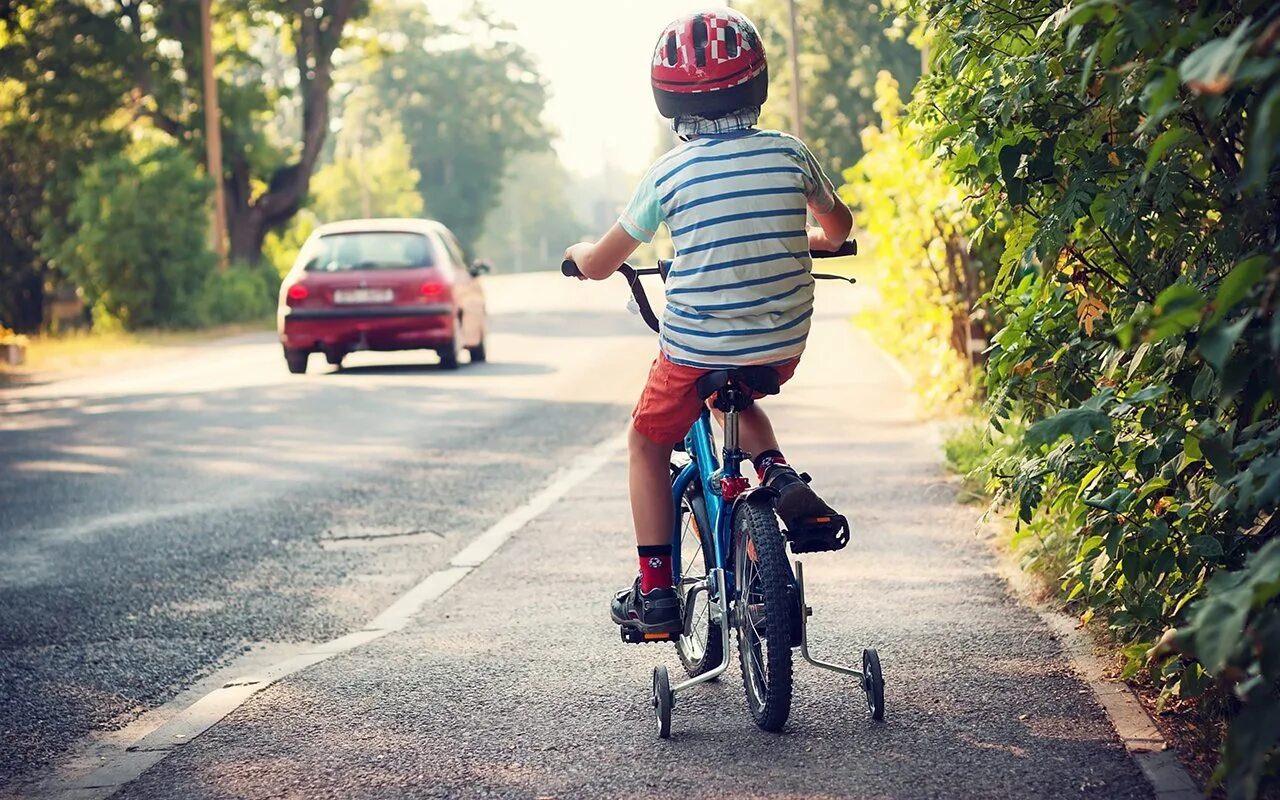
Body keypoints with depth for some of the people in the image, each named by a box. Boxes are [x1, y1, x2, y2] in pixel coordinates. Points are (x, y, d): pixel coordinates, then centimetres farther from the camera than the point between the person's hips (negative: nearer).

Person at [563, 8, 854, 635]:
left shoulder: (668, 175, -9)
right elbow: (837, 226, 19)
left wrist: (580, 251, 23)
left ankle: (655, 593, 16)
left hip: (696, 348, -3)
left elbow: (599, 266, 0)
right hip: (782, 346, 3)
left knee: (647, 444, 20)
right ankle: (781, 478, 9)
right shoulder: (790, 154, -2)